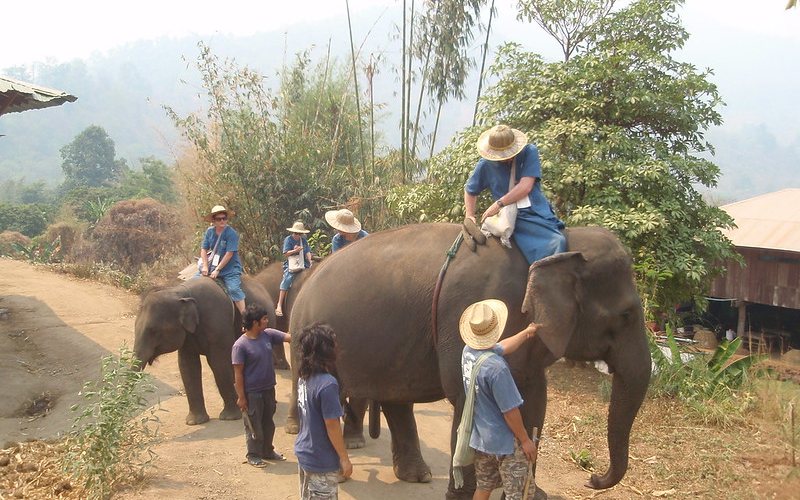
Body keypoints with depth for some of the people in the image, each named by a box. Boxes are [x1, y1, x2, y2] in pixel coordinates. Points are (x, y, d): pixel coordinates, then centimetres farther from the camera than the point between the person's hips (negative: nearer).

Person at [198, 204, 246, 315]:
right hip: (213, 266, 6)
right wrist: (205, 266, -10)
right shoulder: (209, 231, 1)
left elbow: (229, 254, -18)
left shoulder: (232, 233, -15)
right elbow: (204, 249, 3)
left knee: (234, 289, -25)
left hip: (230, 269, -6)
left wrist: (217, 270, -18)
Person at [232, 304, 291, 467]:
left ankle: (267, 451, 36)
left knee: (268, 423, 20)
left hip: (268, 389, 7)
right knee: (254, 425, 7)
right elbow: (238, 373, -17)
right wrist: (241, 397, -15)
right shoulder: (240, 345, -19)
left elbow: (289, 337, 3)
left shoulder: (268, 335, -2)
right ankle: (253, 455, 24)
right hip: (252, 393, -7)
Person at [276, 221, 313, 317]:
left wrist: (310, 262, -8)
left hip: (303, 264, 5)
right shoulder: (288, 240, 1)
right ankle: (279, 306, -29)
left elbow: (308, 252, 9)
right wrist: (295, 251, -21)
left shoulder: (304, 240, 15)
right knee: (288, 278, -26)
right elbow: (286, 254, -6)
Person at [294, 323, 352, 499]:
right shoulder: (327, 384, -26)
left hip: (304, 453, 8)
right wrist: (344, 458, -10)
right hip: (322, 463, -8)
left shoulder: (303, 378, -1)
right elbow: (332, 426, -21)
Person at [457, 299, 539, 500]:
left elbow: (503, 347, 16)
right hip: (505, 443, -8)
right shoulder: (496, 367, -30)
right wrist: (525, 440, -10)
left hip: (479, 438, 8)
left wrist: (526, 332, 31)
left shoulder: (468, 352, -4)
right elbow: (509, 410, -23)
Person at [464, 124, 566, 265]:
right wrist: (470, 216, 12)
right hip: (516, 219, -2)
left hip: (540, 213, 2)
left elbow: (526, 186, -12)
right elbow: (470, 190, 21)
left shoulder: (529, 152, -2)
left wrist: (499, 204, -11)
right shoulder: (486, 165, 4)